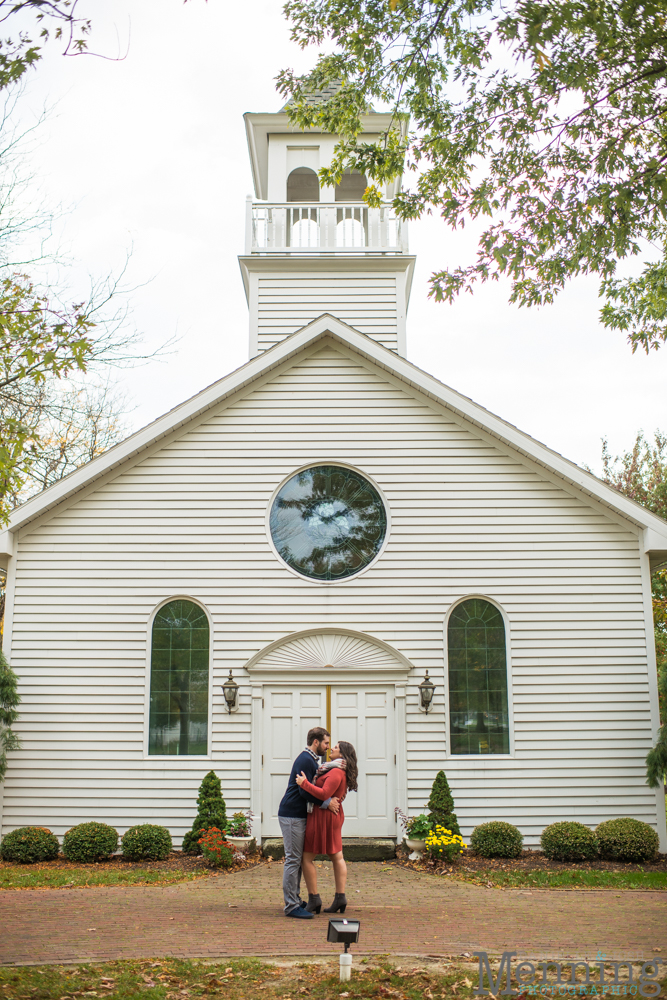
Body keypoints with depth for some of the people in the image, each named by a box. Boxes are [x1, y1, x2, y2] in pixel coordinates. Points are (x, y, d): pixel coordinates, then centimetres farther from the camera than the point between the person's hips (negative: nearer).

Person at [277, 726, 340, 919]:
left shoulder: (310, 760, 19)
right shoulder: (305, 760, -15)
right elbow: (305, 791, -21)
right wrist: (326, 803, -15)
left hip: (298, 815, 11)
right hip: (292, 816, -11)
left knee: (297, 859, 13)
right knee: (293, 860, -8)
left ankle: (295, 901, 20)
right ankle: (291, 906, -6)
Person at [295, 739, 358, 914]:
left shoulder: (336, 772, -19)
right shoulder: (342, 772, 13)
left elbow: (324, 794, -27)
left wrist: (305, 783, -23)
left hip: (323, 816, -10)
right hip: (335, 816, 10)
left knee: (307, 858, -2)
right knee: (337, 857, 10)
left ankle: (314, 899, 0)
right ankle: (340, 897, 10)